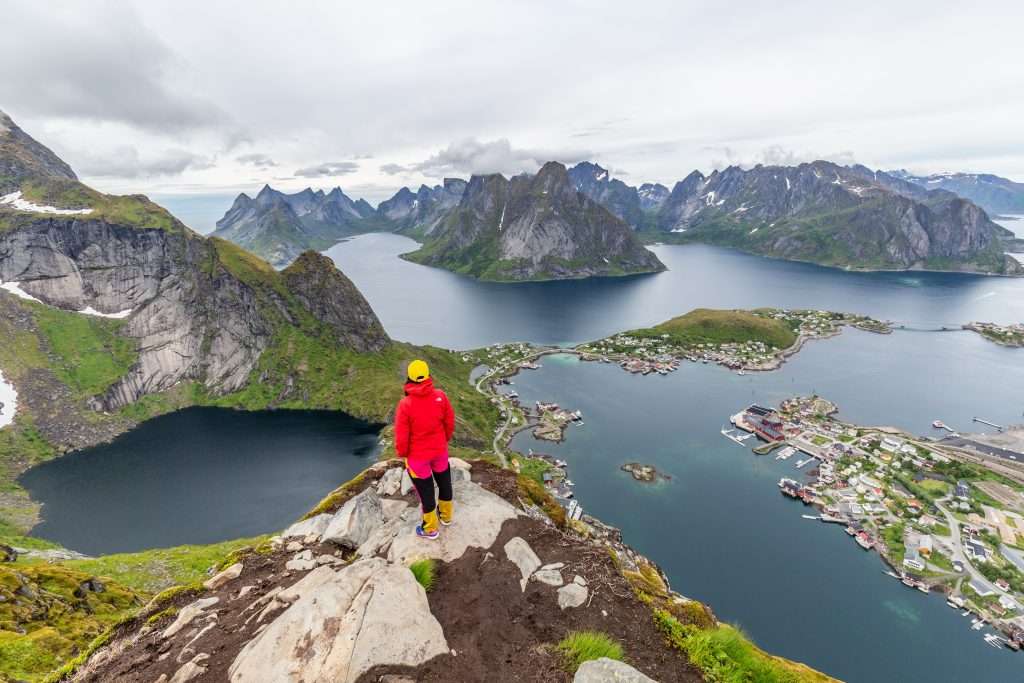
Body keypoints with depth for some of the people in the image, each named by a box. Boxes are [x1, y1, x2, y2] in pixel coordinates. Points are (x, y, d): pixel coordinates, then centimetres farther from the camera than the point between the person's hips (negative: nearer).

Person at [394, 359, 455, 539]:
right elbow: (450, 422, -3)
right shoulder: (440, 396, -16)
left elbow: (401, 436, -17)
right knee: (444, 481, 26)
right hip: (440, 450, 3)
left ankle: (430, 529, 34)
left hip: (417, 455, -3)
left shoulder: (405, 404, -25)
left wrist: (402, 453, 2)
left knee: (425, 490, 15)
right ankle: (446, 515, 48)